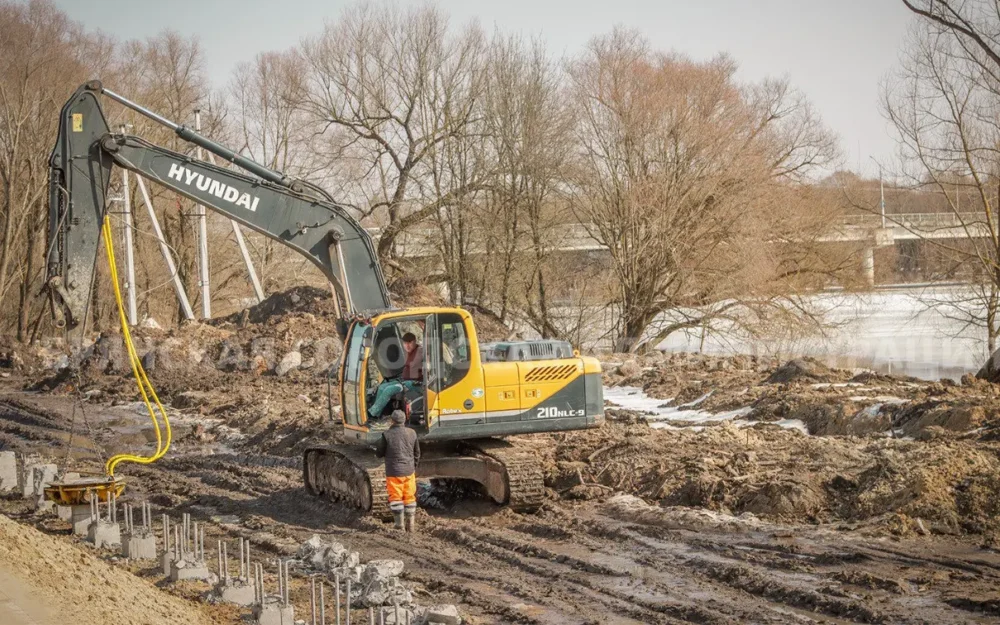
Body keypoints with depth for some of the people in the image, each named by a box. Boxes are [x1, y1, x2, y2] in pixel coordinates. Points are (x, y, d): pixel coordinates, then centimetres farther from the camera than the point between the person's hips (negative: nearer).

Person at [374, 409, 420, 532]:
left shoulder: (387, 435, -13)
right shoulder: (412, 433, 0)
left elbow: (379, 453, -4)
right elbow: (417, 453, 11)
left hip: (394, 471, -4)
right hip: (409, 471, 4)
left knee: (396, 497, 5)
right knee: (409, 497, 12)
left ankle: (400, 524, 2)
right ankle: (411, 524, 16)